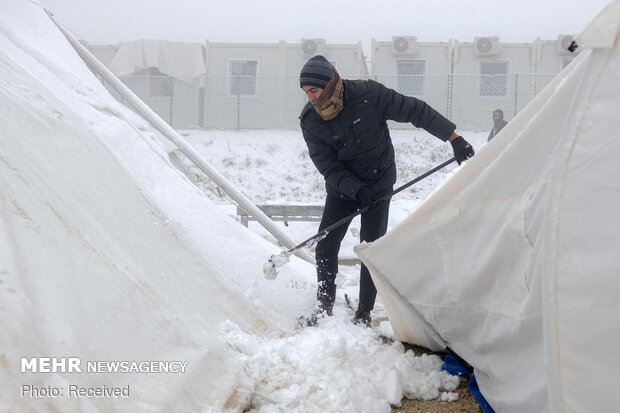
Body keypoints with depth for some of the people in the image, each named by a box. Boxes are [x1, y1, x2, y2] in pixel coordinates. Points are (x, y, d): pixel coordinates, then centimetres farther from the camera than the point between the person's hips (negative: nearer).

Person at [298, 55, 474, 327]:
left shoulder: (368, 95, -23)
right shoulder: (310, 121, -14)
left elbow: (416, 111, -16)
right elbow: (327, 165, -16)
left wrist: (455, 139, -15)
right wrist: (356, 190, -30)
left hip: (379, 184, -2)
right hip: (341, 187, 3)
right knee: (325, 247, -3)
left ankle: (364, 314, 10)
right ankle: (324, 306, 13)